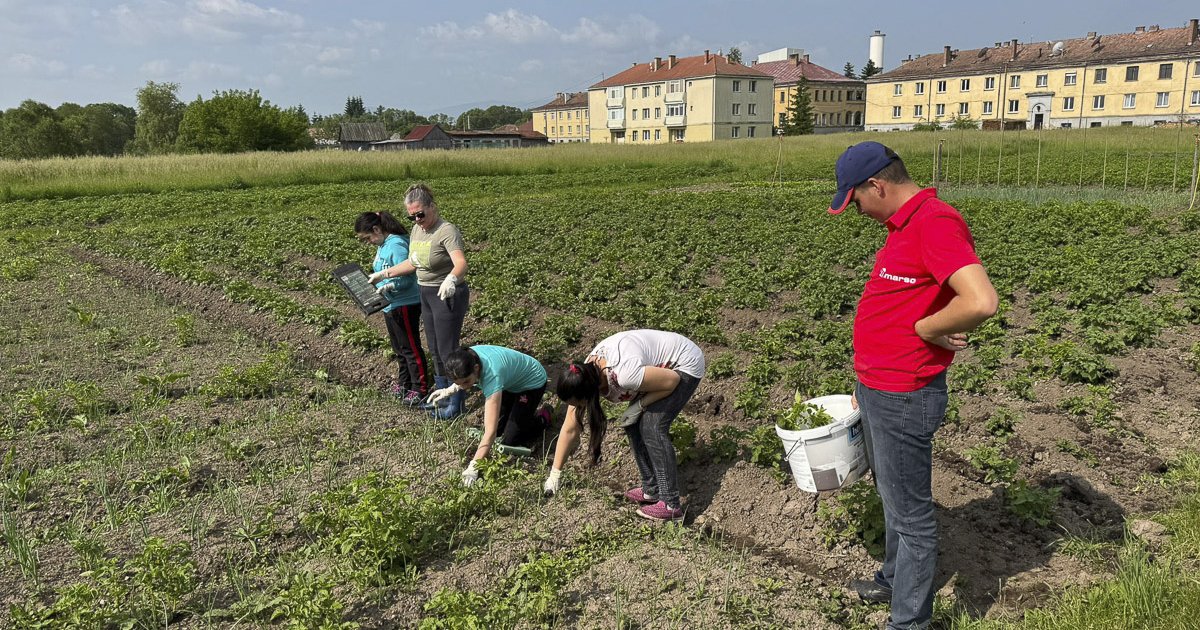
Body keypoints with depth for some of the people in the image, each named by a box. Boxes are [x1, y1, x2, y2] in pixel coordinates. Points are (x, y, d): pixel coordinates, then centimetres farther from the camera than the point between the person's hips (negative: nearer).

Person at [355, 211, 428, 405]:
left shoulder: (397, 245, -21)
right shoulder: (383, 245, 8)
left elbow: (407, 278, -24)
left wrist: (388, 287, -35)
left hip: (405, 305, -10)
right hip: (391, 306, 10)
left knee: (410, 347, 1)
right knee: (398, 347, 20)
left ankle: (419, 388, 12)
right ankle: (404, 383, 33)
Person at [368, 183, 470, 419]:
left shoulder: (447, 231, -21)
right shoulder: (417, 229, 5)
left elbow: (461, 263, -36)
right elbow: (413, 262, 18)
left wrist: (451, 279, -56)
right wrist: (384, 273, 17)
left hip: (448, 295, -9)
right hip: (426, 294, 9)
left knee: (448, 350, -2)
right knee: (435, 350, 18)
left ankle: (456, 402, 13)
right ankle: (443, 395, 33)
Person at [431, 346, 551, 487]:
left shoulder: (492, 375, -44)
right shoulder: (467, 359, -26)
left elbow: (490, 431, -44)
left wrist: (472, 468, -46)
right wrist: (449, 390, -14)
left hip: (532, 382, -6)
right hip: (510, 381, 6)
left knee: (509, 441, -5)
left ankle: (542, 419, 18)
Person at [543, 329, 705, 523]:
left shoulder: (624, 375, -39)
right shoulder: (584, 375, -14)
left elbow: (672, 380, -24)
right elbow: (570, 429, -6)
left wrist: (639, 406, -20)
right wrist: (554, 474, -4)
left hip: (685, 365, -8)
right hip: (660, 365, 8)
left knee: (652, 427, -17)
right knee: (633, 425, -1)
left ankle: (670, 505, -12)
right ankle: (652, 490, 12)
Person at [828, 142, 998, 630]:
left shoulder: (935, 222, -21)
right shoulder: (904, 225, 11)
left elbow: (980, 302, -35)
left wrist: (926, 329, -18)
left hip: (904, 398, -10)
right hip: (879, 390, 10)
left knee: (910, 511, 5)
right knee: (891, 497, 25)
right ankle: (894, 580, 45)